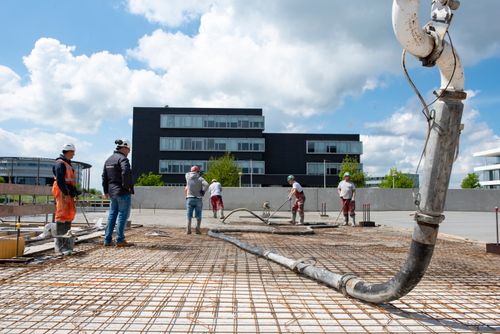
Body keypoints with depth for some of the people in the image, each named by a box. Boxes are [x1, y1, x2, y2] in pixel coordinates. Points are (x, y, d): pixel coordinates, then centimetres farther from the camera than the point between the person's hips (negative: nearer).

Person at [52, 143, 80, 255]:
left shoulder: (67, 164, 21)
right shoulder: (60, 163, -10)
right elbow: (60, 180, -20)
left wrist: (76, 192, 21)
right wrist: (66, 194, -23)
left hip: (67, 192, 10)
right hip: (62, 192, -10)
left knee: (70, 213, 13)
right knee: (62, 213, -10)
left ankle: (65, 237, 21)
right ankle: (59, 243, -8)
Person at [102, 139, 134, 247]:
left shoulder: (108, 160, 16)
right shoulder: (123, 159, -12)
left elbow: (104, 176, 19)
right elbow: (126, 172, -28)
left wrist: (106, 191, 22)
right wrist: (127, 186, -16)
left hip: (112, 192, 8)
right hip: (123, 192, -8)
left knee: (112, 215, 14)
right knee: (123, 215, -2)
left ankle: (107, 240, 15)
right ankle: (120, 240, 1)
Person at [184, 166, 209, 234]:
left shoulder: (188, 176, 4)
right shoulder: (200, 178, -4)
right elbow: (206, 185, -20)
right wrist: (203, 191, -6)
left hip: (189, 199, 2)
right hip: (198, 199, -2)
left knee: (189, 215, 5)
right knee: (198, 216, 7)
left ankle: (188, 229, -8)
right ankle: (198, 228, -6)